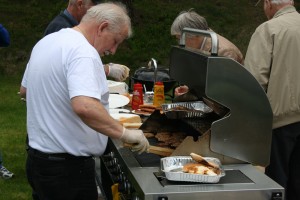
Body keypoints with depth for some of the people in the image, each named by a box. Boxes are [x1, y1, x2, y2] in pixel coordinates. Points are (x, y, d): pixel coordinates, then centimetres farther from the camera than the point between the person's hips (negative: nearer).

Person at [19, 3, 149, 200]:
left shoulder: (46, 42, 9)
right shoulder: (83, 51, -21)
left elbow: (25, 90, 22)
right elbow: (84, 107, -36)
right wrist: (124, 132, -27)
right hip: (67, 166, -9)